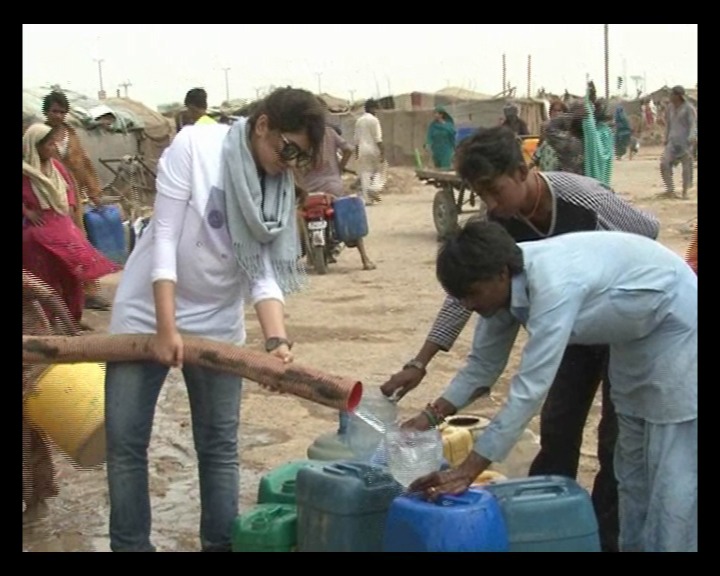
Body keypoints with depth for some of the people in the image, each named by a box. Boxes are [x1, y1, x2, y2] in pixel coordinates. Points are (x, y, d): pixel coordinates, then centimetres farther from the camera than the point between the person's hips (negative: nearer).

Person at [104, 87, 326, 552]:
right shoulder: (195, 145, -16)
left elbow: (265, 271, -8)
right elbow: (164, 236, -17)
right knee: (125, 441, 1)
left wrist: (277, 341, -24)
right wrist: (166, 327, -21)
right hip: (147, 311, -3)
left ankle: (222, 544, 17)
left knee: (219, 444, 5)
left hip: (217, 321, 3)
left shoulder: (282, 189, -4)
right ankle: (130, 545, 16)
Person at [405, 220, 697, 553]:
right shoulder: (506, 282, -12)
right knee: (632, 461, 16)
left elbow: (530, 389, -40)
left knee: (670, 468, -7)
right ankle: (634, 545, 28)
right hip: (636, 332, 9)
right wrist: (433, 415, -8)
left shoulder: (553, 285, -38)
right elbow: (484, 362, 2)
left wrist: (467, 472, -39)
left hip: (677, 326, -9)